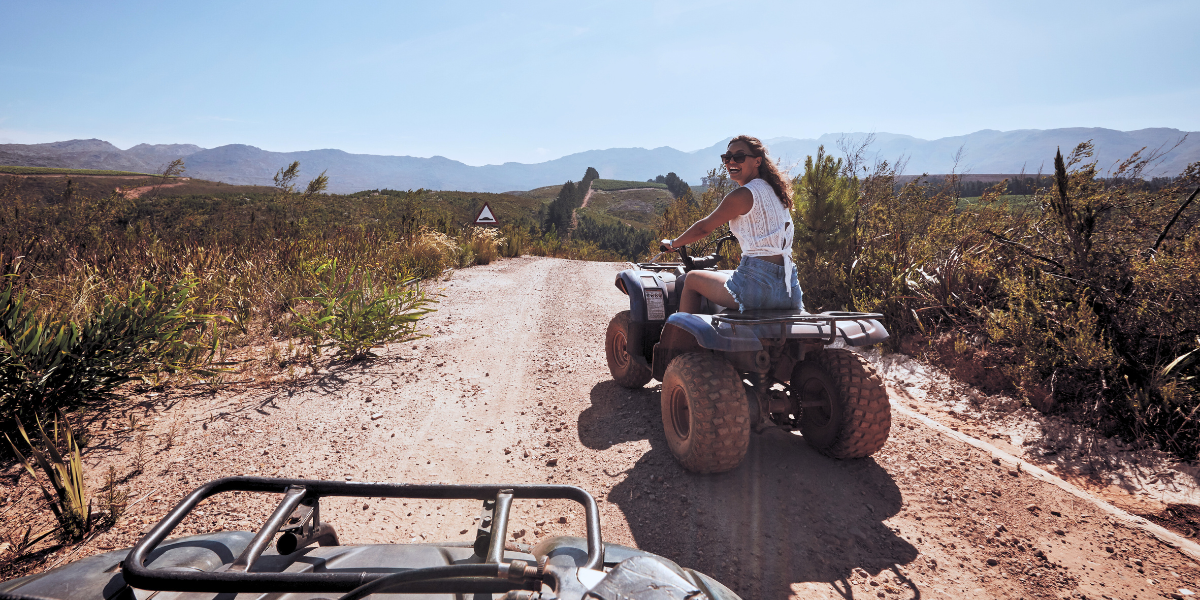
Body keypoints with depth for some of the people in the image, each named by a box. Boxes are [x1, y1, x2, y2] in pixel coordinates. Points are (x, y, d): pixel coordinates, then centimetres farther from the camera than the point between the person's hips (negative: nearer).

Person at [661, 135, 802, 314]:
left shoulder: (742, 195, -10)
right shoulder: (774, 190, 14)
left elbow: (703, 228, 1)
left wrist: (672, 243, 16)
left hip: (758, 284, -8)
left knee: (692, 279, 13)